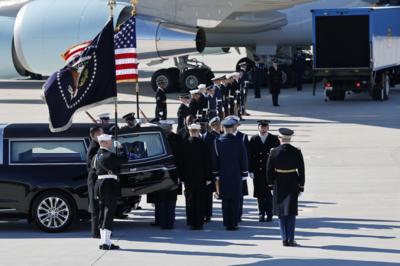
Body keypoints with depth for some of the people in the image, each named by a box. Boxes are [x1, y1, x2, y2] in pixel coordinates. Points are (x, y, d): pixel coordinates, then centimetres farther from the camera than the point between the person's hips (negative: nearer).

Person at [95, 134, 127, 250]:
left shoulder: (98, 155, 12)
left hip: (100, 183, 9)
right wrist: (122, 148, 5)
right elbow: (123, 159, -12)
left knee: (103, 213, 13)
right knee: (109, 213, -6)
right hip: (110, 184, -9)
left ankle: (103, 242, 18)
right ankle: (106, 242, -7)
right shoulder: (108, 155, -16)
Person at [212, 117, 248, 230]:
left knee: (225, 201, 9)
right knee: (235, 200, 4)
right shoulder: (238, 142, -10)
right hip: (236, 175, -2)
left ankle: (227, 223, 11)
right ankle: (233, 224, 3)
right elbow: (244, 158, -5)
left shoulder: (217, 141, -5)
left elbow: (214, 159, 2)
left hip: (223, 175, 2)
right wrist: (244, 173, 6)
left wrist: (216, 174, 11)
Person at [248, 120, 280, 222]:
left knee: (269, 194, -2)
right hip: (258, 172, 1)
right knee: (260, 194, 6)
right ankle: (261, 214, 16)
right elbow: (250, 156, 4)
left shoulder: (274, 139, 3)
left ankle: (269, 214, 6)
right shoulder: (253, 140, 6)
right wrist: (251, 170, -3)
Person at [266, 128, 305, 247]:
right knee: (291, 212, 3)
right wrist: (301, 186, 3)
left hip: (279, 184, 1)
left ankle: (284, 239, 11)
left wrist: (270, 184, 8)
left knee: (281, 212, 11)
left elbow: (269, 170, -3)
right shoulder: (296, 152, -8)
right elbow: (301, 170, -6)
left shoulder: (274, 152, -8)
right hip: (292, 183, -1)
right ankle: (290, 239, -1)